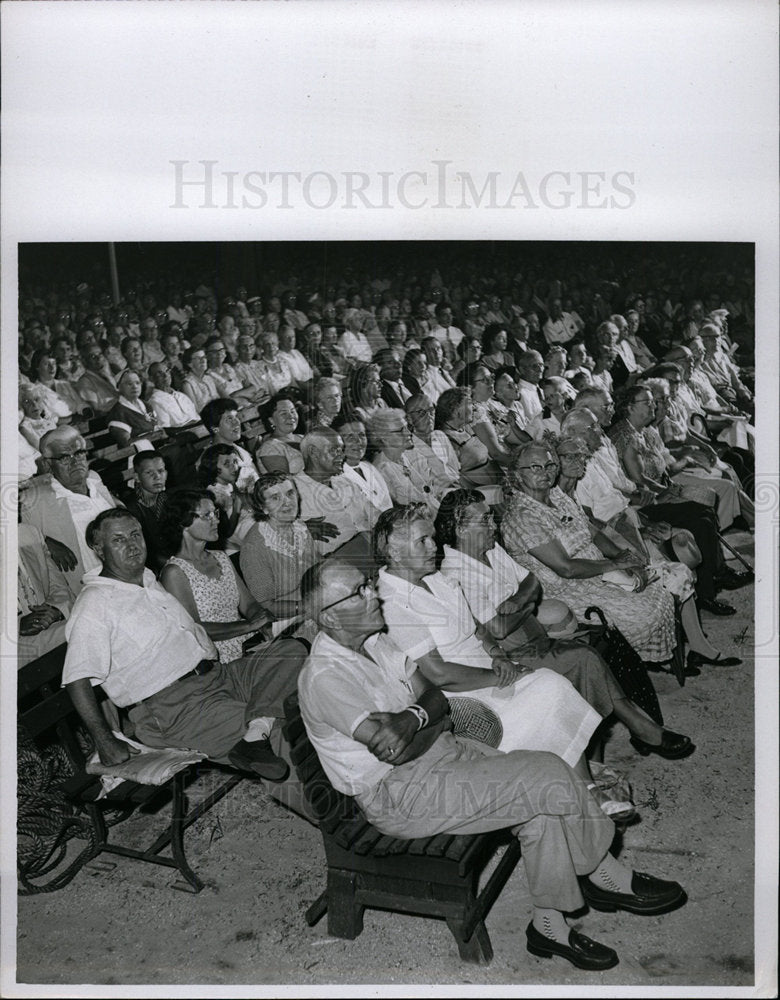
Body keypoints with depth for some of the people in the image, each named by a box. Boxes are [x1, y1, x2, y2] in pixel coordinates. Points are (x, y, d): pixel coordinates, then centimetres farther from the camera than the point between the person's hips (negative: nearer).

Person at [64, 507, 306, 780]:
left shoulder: (151, 582, 21)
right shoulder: (94, 603, -7)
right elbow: (77, 680, -13)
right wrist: (105, 741, -18)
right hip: (168, 707, -9)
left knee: (292, 650, -11)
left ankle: (253, 736, -24)